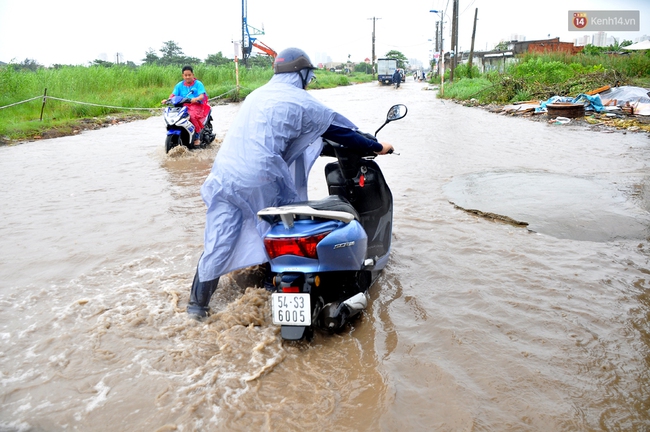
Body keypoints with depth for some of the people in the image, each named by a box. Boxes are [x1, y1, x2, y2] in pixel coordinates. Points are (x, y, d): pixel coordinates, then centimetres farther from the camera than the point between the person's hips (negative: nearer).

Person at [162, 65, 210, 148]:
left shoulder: (198, 84, 4)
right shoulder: (179, 85, 14)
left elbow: (202, 96, -9)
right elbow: (173, 94, 5)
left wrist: (195, 99, -31)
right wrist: (168, 100, -16)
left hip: (196, 105, -4)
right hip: (183, 106, 4)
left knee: (192, 115, -34)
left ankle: (197, 137, -21)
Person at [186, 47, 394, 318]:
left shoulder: (258, 94, 23)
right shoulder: (301, 102, 1)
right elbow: (340, 129, 8)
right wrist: (377, 147, 21)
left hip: (223, 175, 6)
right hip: (259, 181, -6)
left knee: (219, 241, 10)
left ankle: (198, 303, 17)